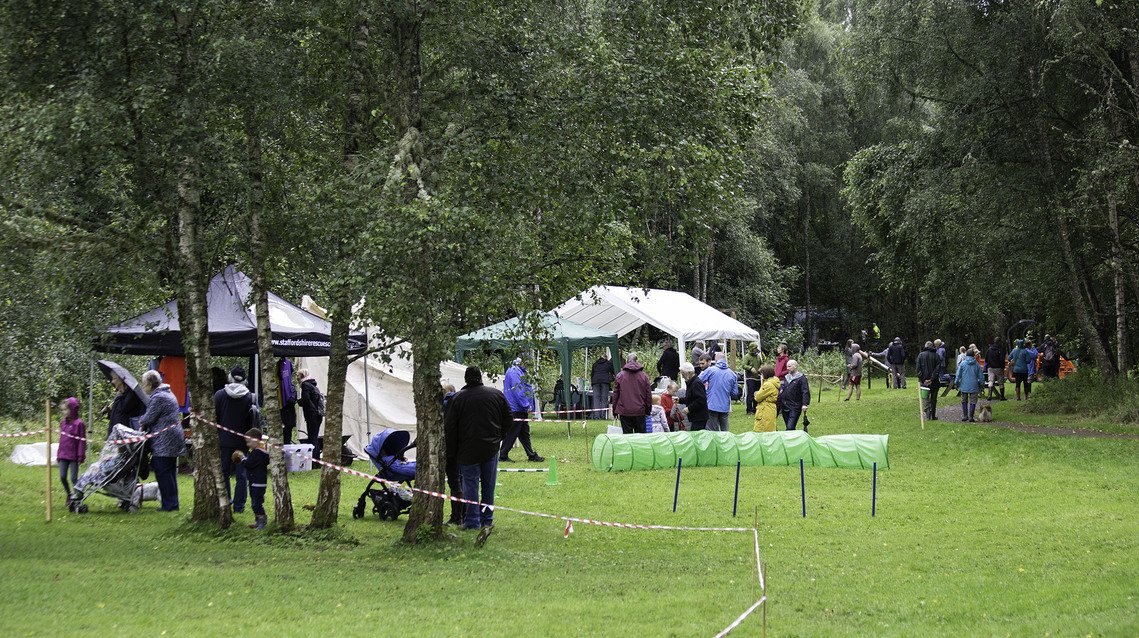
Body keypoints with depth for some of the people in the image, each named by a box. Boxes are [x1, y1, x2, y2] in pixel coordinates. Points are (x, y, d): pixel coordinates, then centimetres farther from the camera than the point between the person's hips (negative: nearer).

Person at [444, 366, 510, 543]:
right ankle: (487, 520, 16)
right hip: (491, 449, 3)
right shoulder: (496, 394, 3)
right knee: (488, 485, 11)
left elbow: (449, 428, -5)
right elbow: (508, 420, 9)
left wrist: (452, 452, 5)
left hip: (468, 451, -3)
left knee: (470, 485, 3)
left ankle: (472, 522, 2)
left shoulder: (458, 398, -7)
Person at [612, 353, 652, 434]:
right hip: (640, 412, 1)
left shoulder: (620, 376, -1)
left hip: (624, 412, -1)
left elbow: (615, 394, 3)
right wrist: (648, 411, 14)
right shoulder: (644, 376, 2)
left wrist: (615, 411, 11)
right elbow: (648, 395, 6)